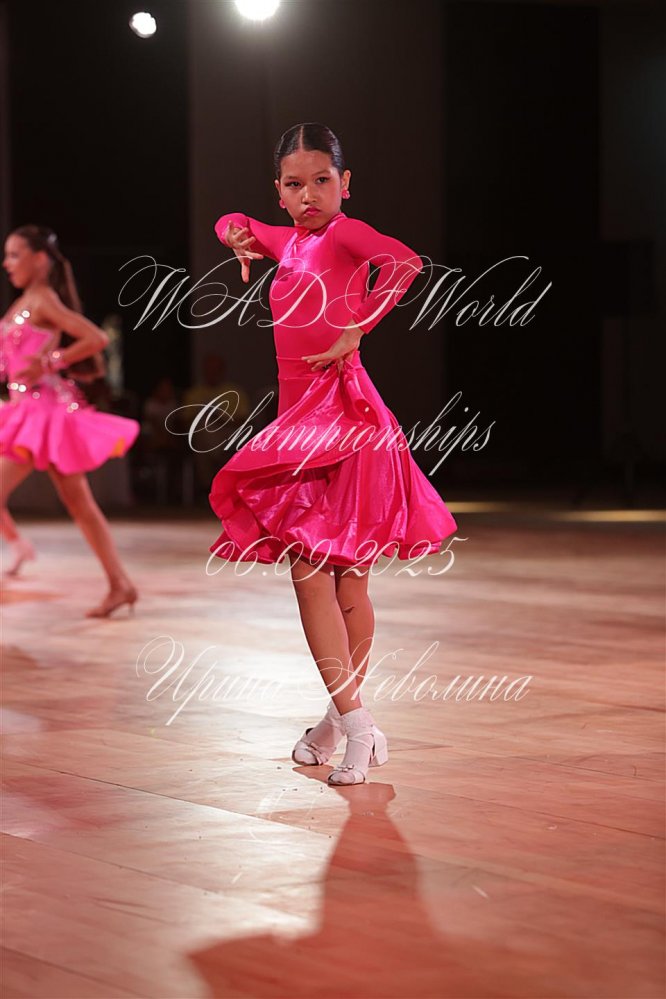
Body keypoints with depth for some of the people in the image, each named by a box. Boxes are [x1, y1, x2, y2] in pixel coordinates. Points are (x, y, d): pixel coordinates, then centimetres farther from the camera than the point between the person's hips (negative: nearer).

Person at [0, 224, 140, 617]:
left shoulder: (43, 300, -11)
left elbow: (97, 338, -20)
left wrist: (48, 364, -19)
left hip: (45, 410, -9)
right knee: (80, 504, 9)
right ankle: (121, 584, 11)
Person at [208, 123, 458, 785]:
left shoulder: (344, 233, -6)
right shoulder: (287, 241, 15)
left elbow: (405, 262, -28)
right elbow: (229, 222, 36)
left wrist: (354, 331, -21)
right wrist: (238, 234, 12)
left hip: (342, 415, -7)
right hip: (303, 417, 7)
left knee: (315, 572, -11)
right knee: (339, 580, 8)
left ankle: (351, 720, -9)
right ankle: (345, 718, 13)